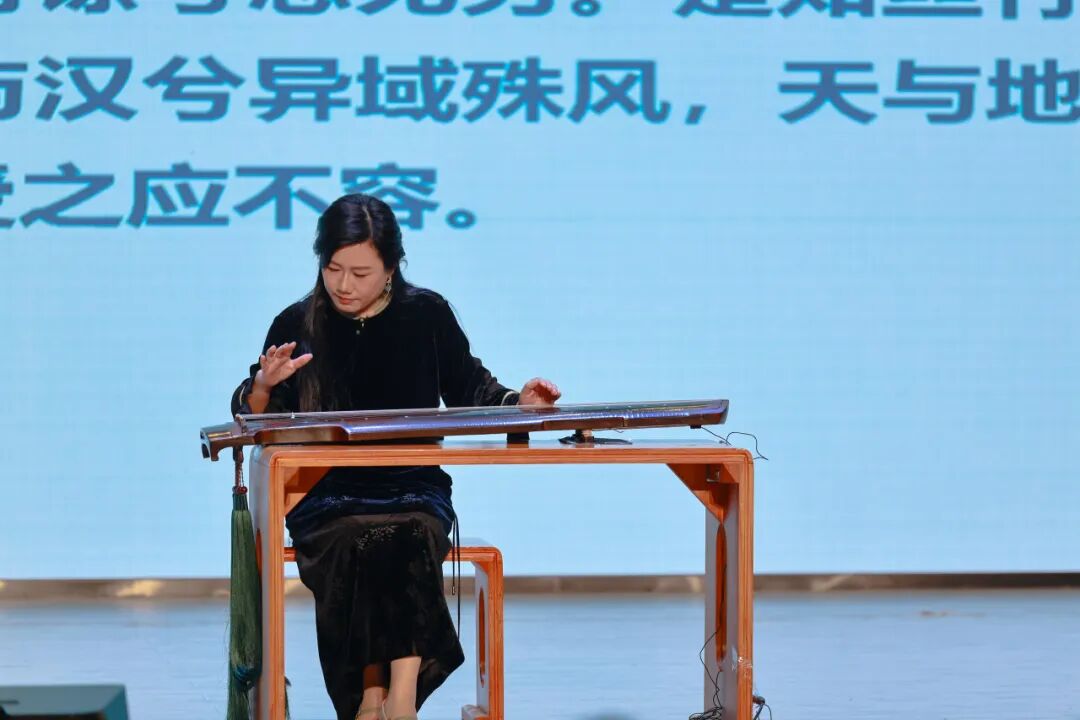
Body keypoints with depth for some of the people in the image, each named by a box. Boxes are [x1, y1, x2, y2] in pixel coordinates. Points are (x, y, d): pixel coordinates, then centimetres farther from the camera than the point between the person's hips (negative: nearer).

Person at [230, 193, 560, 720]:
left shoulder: (427, 315, 8)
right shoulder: (298, 325, 6)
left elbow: (469, 390, 18)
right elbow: (254, 423, 7)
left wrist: (517, 403, -1)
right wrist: (263, 387, -15)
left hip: (413, 485, 1)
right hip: (326, 493, 0)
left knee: (413, 533, -33)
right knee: (354, 538, -33)